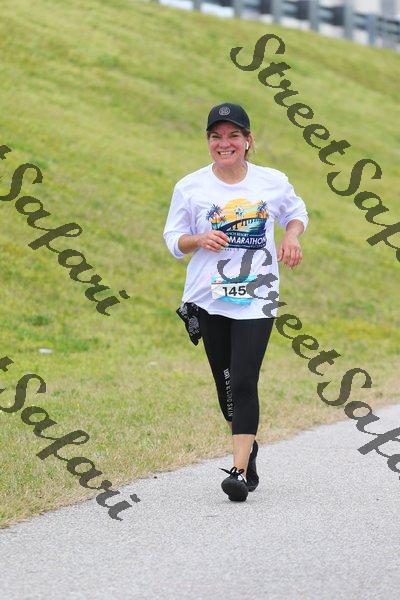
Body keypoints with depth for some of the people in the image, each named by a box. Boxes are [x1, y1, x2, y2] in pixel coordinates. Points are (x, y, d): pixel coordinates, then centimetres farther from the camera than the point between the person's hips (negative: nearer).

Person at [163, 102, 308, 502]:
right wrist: (199, 239, -13)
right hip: (208, 299, 2)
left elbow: (296, 211, 21)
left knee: (244, 383, -14)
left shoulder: (274, 182, 1)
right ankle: (248, 445, 35)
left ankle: (240, 471, -15)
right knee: (225, 386, 9)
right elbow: (172, 239, 8)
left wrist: (291, 237, 1)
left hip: (256, 297, -2)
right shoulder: (190, 187, 0)